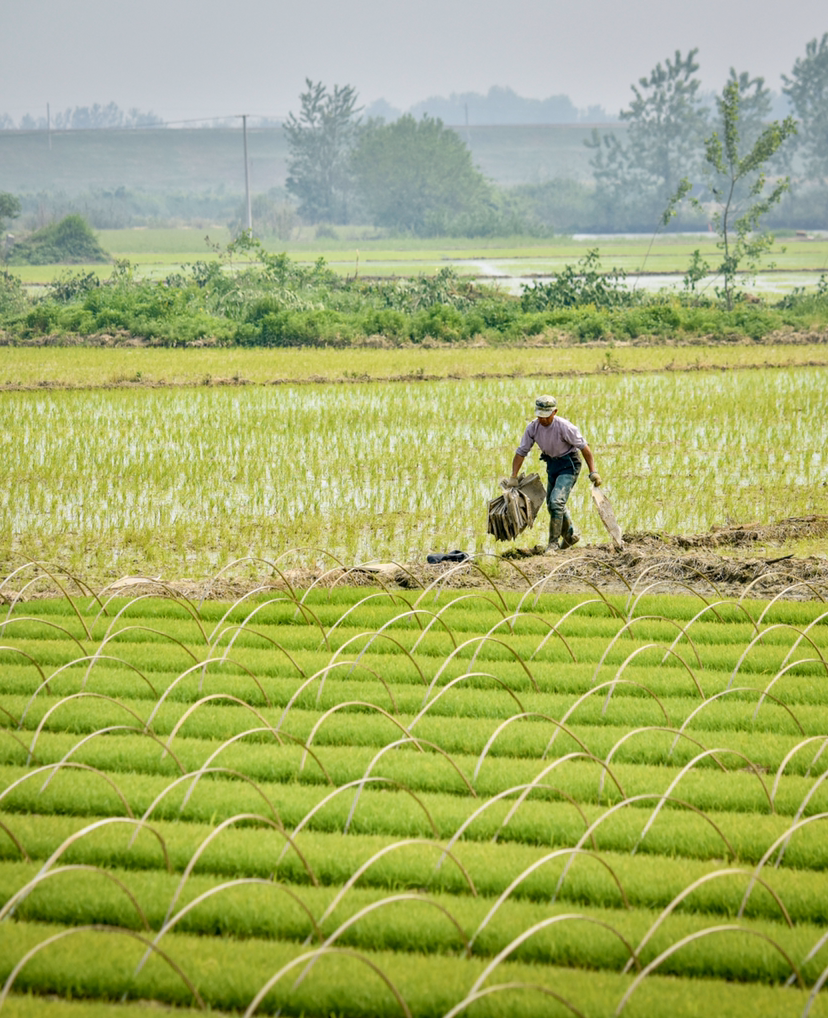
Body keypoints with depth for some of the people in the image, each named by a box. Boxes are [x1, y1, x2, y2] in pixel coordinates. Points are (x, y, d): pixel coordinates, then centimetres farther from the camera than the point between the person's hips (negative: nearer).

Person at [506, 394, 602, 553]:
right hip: (552, 464, 7)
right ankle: (570, 536, 38)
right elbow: (521, 452, -3)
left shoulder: (564, 427, -25)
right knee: (552, 504, 16)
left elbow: (584, 447, -18)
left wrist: (593, 472, -20)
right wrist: (513, 477, -6)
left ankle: (553, 543, -12)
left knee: (556, 501, -20)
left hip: (568, 464, -7)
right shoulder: (533, 427, -10)